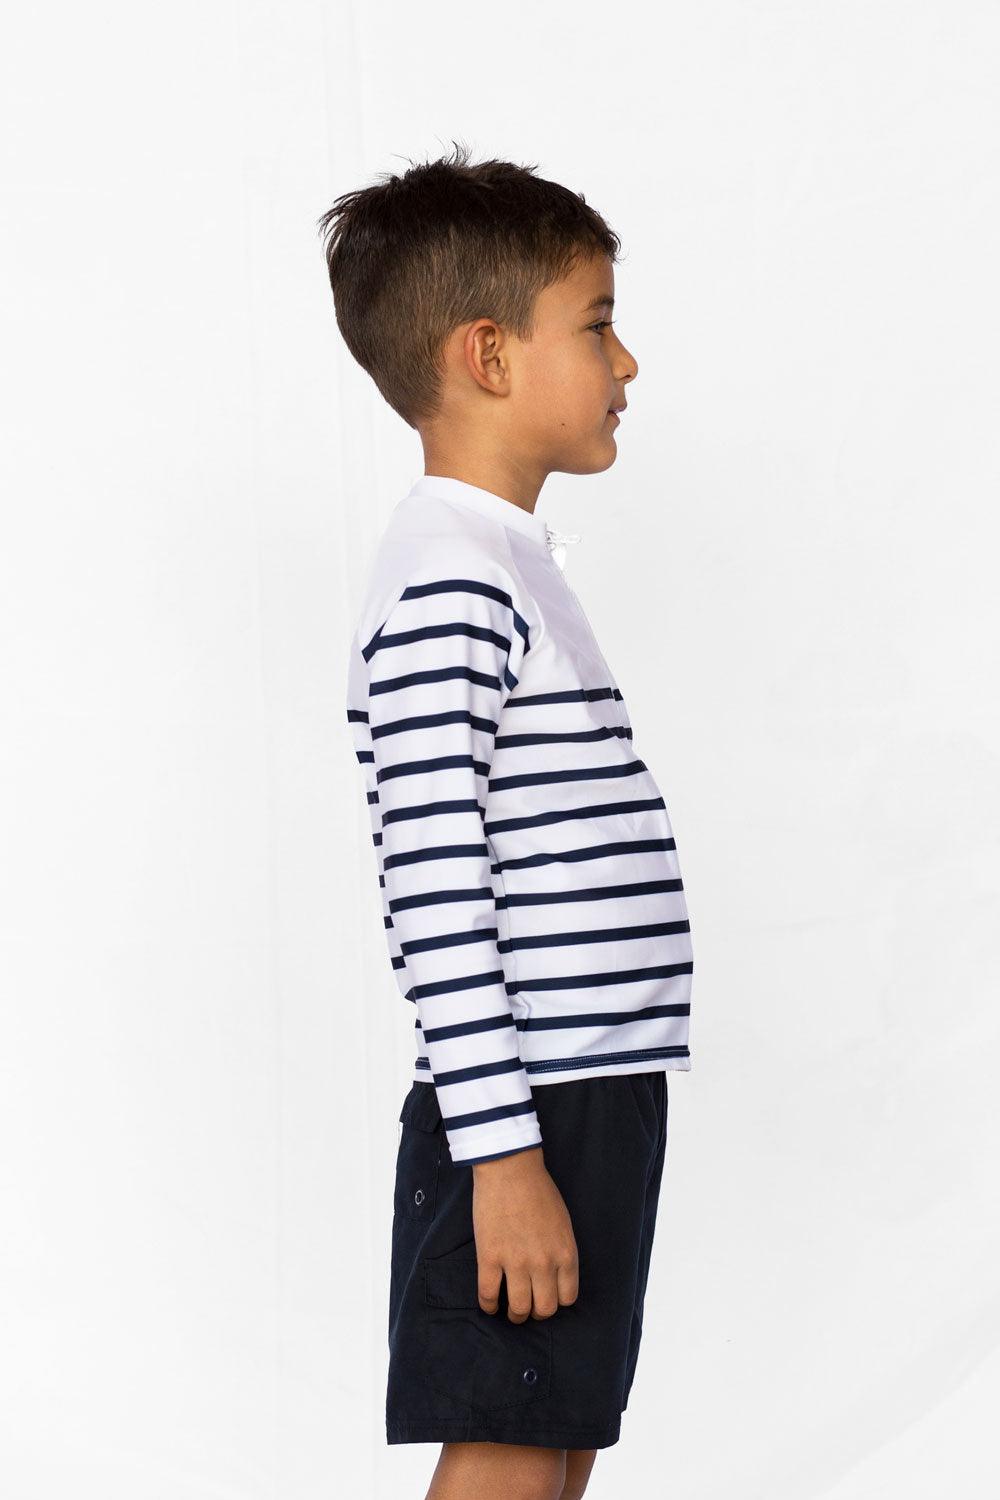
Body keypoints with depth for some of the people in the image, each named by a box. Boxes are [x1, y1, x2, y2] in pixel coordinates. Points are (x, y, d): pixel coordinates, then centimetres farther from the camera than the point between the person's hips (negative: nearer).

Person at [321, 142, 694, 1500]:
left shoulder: (513, 562, 17)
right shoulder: (446, 585, -16)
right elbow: (433, 893, -22)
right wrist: (502, 1155, -24)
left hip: (596, 1097, 10)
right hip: (522, 1122, -10)